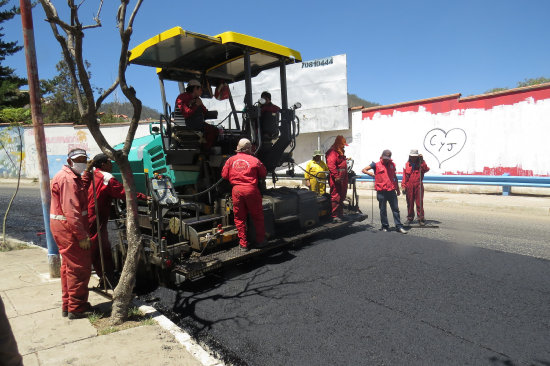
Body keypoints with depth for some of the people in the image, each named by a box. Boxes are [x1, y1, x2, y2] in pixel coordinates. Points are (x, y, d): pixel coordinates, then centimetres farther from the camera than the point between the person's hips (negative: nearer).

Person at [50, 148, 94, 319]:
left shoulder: (71, 177, 13)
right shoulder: (68, 179, -19)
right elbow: (71, 211, -25)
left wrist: (87, 172, 17)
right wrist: (82, 236, -26)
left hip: (64, 228, 11)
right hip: (69, 229, -11)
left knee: (69, 266, 19)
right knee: (80, 268, -4)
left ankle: (68, 305, 30)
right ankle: (76, 309, 6)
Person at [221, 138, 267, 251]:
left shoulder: (231, 160, 5)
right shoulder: (254, 160, -2)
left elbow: (224, 175, 8)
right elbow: (263, 174, 6)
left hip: (236, 190, 2)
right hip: (251, 189, -2)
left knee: (239, 218, 11)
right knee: (257, 216, 13)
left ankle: (243, 244, 14)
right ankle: (260, 241, 22)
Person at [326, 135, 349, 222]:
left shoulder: (341, 152, 20)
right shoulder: (332, 152, -13)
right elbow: (331, 165, -23)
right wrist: (336, 176, -25)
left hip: (342, 179, 10)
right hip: (335, 179, -10)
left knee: (342, 197, 16)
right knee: (336, 197, -8)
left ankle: (340, 214, 26)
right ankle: (335, 216, -3)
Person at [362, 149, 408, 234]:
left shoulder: (392, 164, 12)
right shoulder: (376, 165, 1)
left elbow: (395, 177, 20)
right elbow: (364, 170, 3)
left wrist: (397, 189, 22)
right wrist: (372, 174, -4)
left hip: (391, 191, 3)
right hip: (381, 191, -3)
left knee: (395, 209, 4)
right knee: (383, 210, 6)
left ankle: (399, 226, 11)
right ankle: (385, 226, 17)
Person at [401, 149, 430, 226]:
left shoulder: (420, 163, 6)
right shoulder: (407, 165, 9)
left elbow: (426, 169, -15)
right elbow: (404, 177, 8)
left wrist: (422, 161, -18)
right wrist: (403, 186, 2)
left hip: (418, 186, -1)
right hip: (409, 187, 1)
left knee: (419, 202, -3)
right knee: (410, 203, 8)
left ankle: (421, 219, 3)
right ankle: (410, 218, 19)